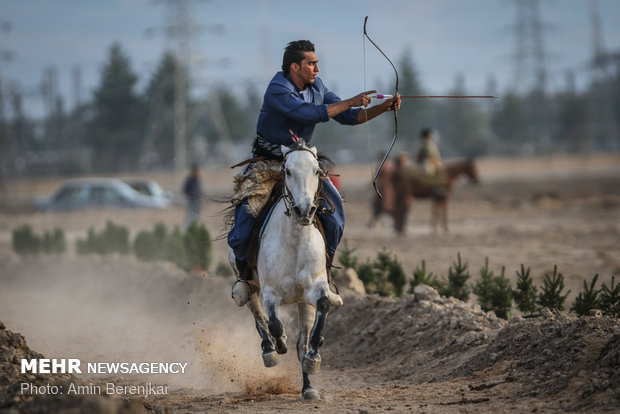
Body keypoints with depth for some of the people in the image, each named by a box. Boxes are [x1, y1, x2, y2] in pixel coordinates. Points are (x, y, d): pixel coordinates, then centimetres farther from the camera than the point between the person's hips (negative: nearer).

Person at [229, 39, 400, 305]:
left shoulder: (316, 87, 0)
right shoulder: (277, 90, -23)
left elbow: (349, 117, 0)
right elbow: (311, 114, -34)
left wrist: (385, 107, -13)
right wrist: (350, 102, -31)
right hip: (267, 161, -5)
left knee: (333, 204, -12)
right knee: (245, 218, -13)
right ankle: (244, 272, 15)